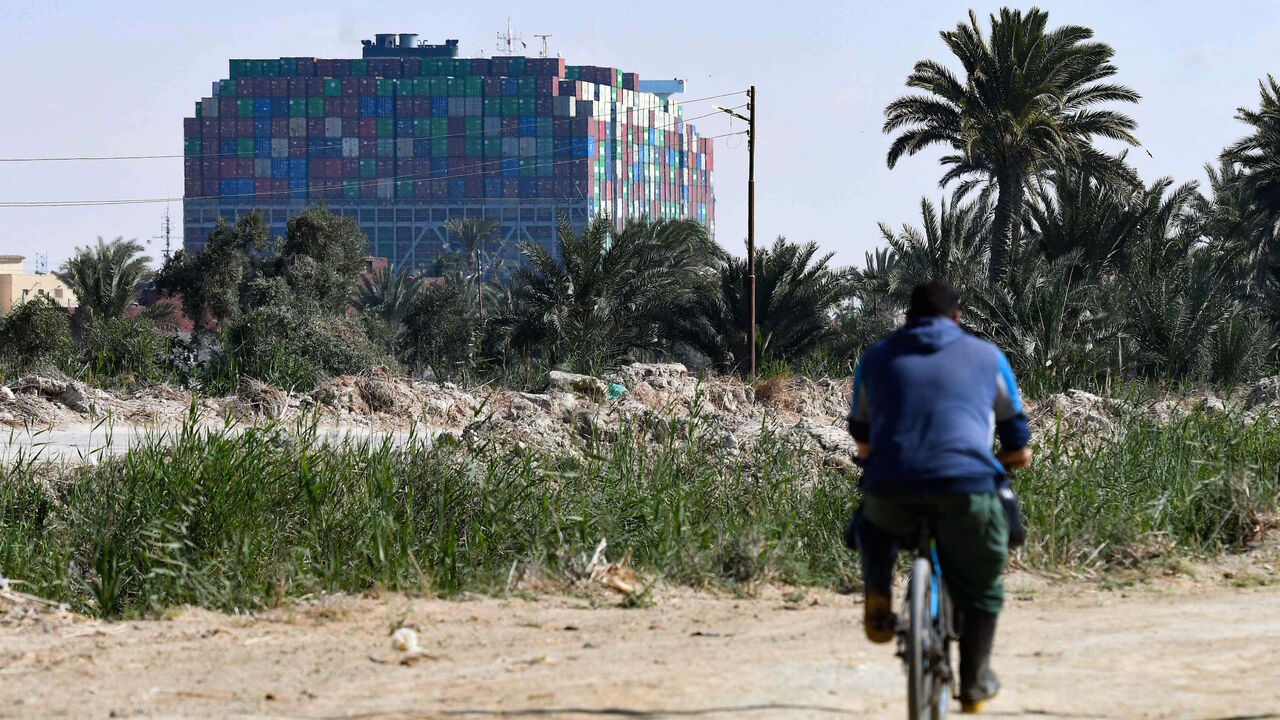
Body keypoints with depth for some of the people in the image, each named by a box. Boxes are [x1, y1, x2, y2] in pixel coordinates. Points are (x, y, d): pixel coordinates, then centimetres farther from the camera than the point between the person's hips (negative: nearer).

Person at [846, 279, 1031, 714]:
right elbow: (1014, 429, 28)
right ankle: (974, 685, 18)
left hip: (891, 486, 1)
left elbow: (861, 434, 36)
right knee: (981, 588, 20)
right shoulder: (986, 356, 19)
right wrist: (1016, 456, 51)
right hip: (969, 486, -1)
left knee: (873, 525, 36)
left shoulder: (875, 358, 22)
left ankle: (878, 602, 14)